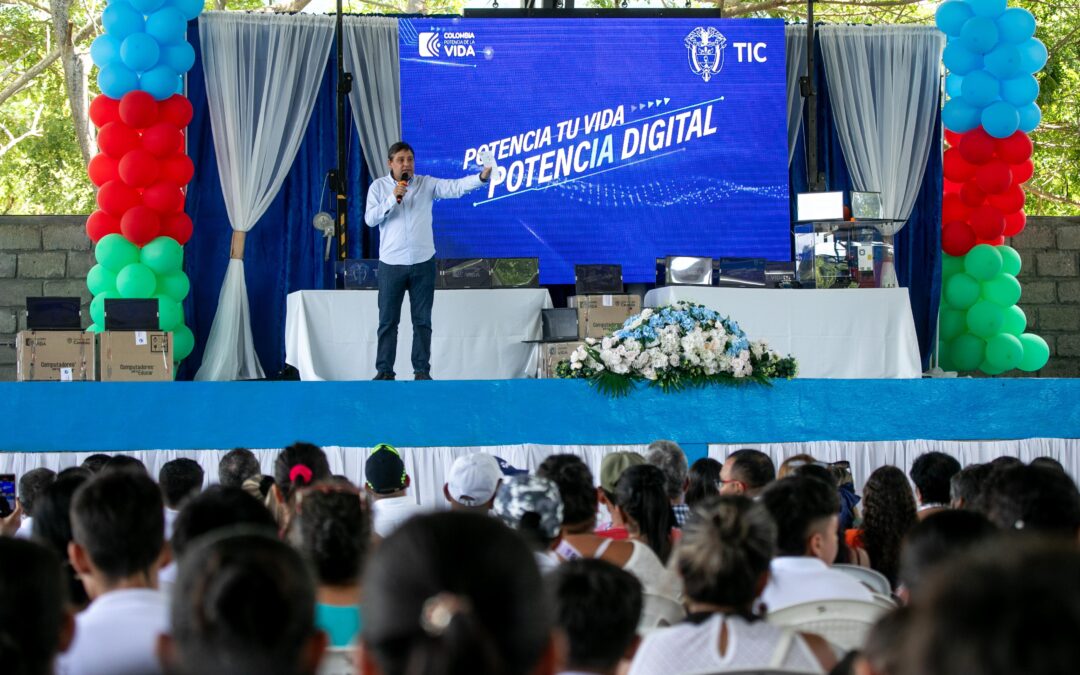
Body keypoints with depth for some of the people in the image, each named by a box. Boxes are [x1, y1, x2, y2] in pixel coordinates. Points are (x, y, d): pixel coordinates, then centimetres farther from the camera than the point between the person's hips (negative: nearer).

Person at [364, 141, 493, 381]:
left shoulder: (427, 184, 3)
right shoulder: (379, 186, 3)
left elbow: (455, 187, -11)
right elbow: (370, 219, -6)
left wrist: (482, 177, -28)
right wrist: (394, 198, -16)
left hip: (423, 262, 0)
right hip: (391, 263, 0)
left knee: (422, 321, 3)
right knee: (388, 320, 2)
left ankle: (422, 371, 6)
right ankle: (384, 370, 7)